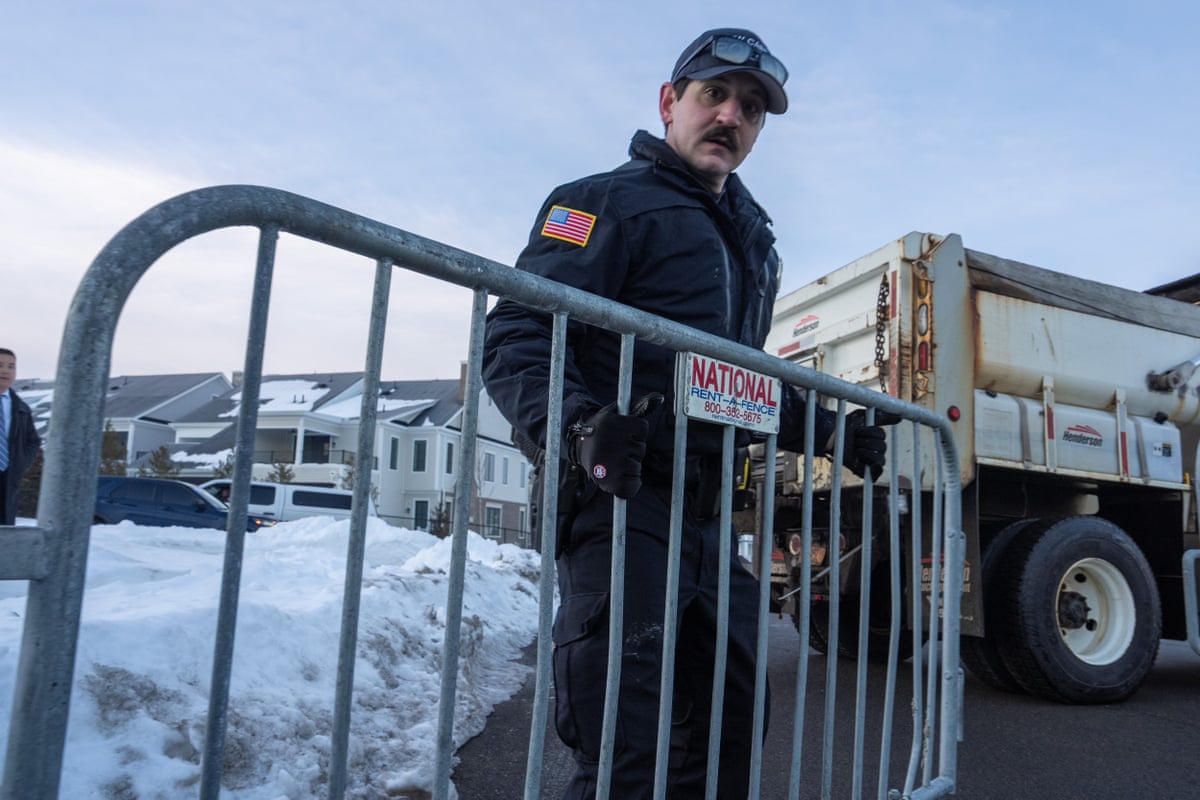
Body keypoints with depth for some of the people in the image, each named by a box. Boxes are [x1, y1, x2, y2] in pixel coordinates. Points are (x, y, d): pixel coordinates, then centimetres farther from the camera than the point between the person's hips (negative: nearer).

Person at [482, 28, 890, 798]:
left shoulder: (753, 238, 23)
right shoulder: (611, 201, -4)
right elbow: (516, 338, -15)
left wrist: (829, 429, 20)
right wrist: (578, 429, -33)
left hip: (710, 515, 9)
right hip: (622, 503, -8)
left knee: (729, 731, 16)